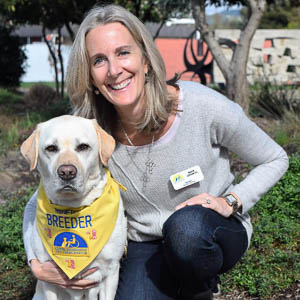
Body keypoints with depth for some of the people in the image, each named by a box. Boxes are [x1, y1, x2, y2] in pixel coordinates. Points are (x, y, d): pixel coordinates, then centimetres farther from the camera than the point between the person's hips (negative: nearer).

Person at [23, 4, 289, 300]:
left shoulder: (204, 107, -21)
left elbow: (275, 160, -5)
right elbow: (39, 204, -2)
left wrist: (230, 202, -21)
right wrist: (38, 263, -20)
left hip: (217, 233, -2)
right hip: (146, 245, 2)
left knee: (186, 225, -37)